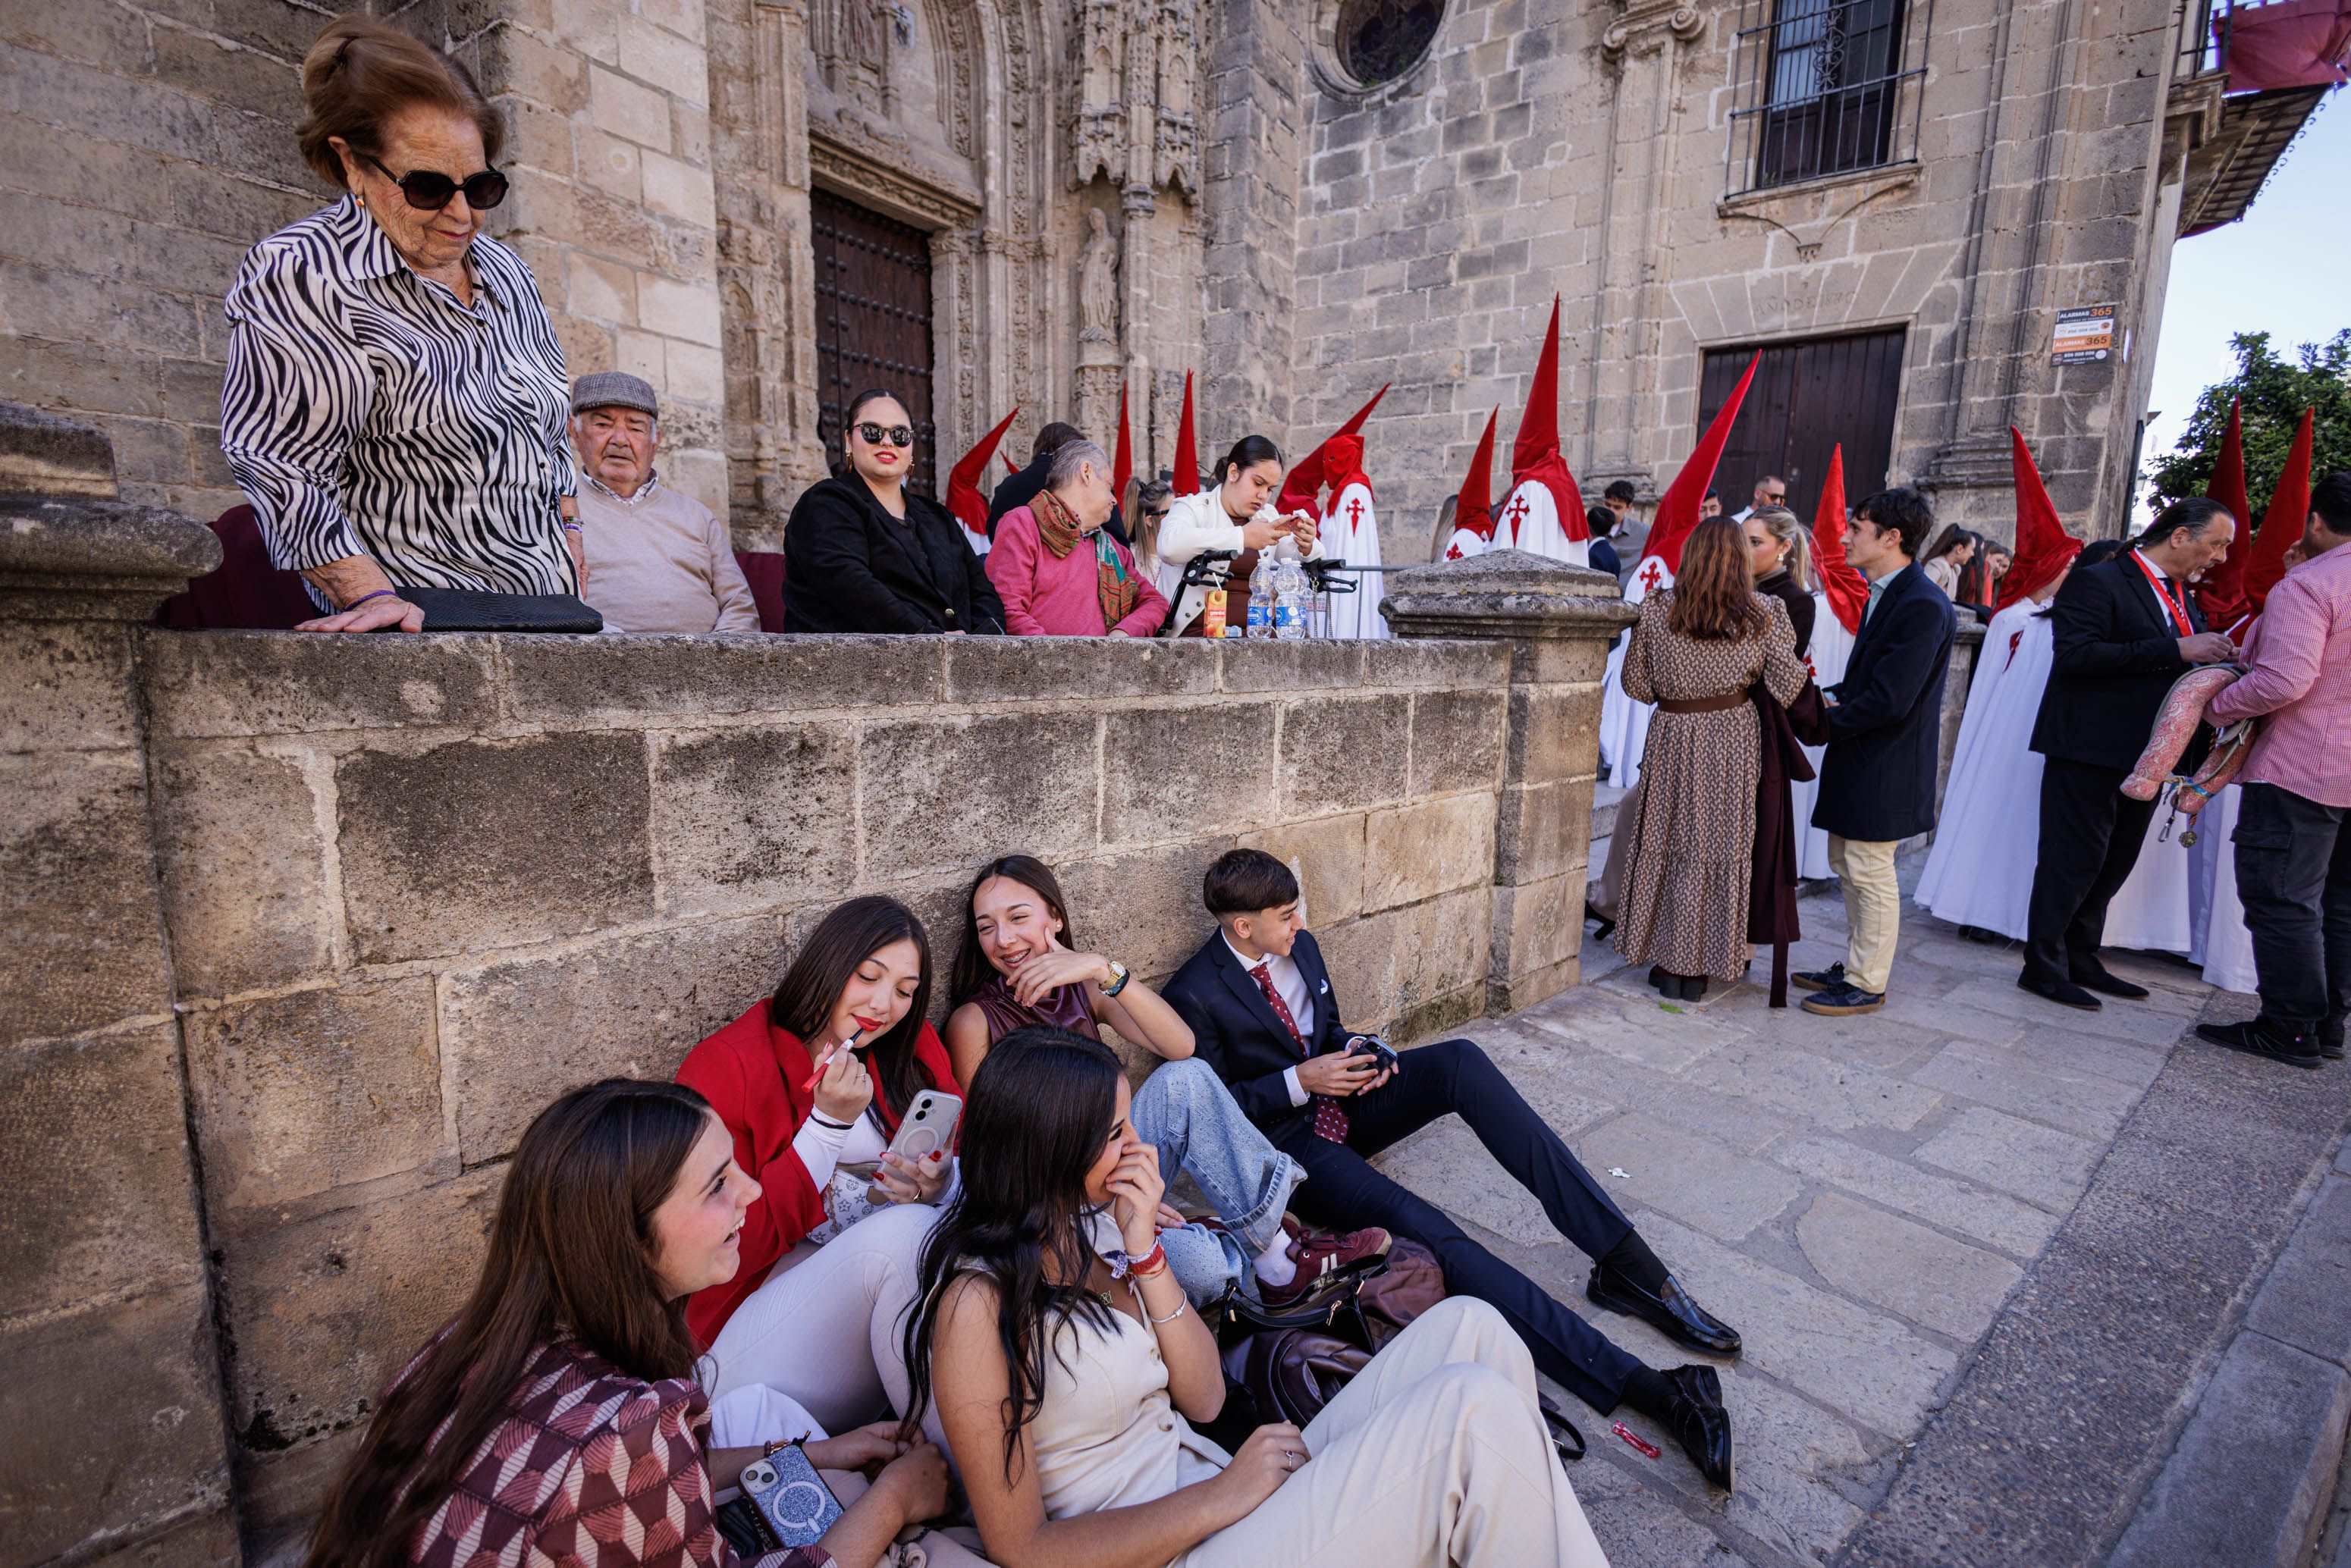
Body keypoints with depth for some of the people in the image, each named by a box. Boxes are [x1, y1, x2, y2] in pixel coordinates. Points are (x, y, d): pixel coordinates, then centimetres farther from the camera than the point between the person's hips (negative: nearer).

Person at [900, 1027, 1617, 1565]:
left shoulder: (1094, 1226, 5)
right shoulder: (978, 1300, -18)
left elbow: (1205, 1398, 4)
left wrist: (1146, 1254, -9)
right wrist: (1223, 1496, -14)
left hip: (1220, 1499, 8)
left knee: (1468, 1329, -7)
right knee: (1473, 1406, -22)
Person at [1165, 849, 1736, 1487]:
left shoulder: (1299, 947, 5)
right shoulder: (1193, 997, -16)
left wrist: (1355, 1053, -4)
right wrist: (1299, 1082, -20)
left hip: (1343, 1099, 7)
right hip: (1290, 1144, -6)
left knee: (1461, 1060, -22)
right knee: (1424, 1230, -31)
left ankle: (1623, 1261, -22)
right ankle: (1645, 1386, -35)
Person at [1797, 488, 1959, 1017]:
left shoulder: (1922, 606, -20)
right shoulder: (1882, 594, 11)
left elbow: (1890, 699, -24)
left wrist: (1828, 721, -13)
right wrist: (1836, 698, 2)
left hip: (1885, 768, -10)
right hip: (1859, 761, 10)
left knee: (1870, 874, 2)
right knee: (1848, 867, 18)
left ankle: (1866, 985, 15)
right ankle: (1854, 966, 32)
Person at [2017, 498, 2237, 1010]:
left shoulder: (2182, 599, 17)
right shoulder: (2097, 582, -10)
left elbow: (2168, 672, 22)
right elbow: (2075, 655, -23)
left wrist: (2213, 657, 2)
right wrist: (2177, 650, -23)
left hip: (2142, 756, 9)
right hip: (2091, 751, -9)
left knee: (2113, 864, 14)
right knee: (2075, 861, -4)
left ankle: (2081, 961, 26)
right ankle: (2043, 967, 6)